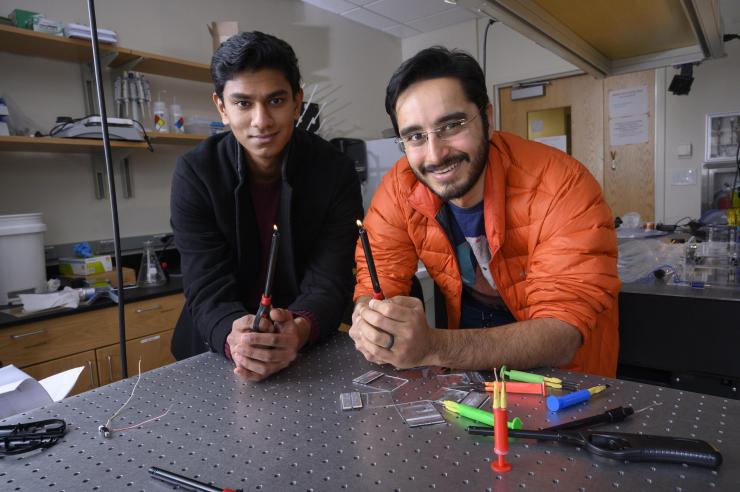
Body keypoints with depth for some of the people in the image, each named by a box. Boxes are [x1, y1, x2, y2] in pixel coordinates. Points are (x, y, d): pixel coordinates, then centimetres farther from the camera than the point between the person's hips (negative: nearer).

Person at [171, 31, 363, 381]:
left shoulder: (336, 174, -10)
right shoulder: (194, 174, -9)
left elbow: (327, 285, -14)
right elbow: (208, 291, -14)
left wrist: (300, 331, -35)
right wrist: (234, 339, -35)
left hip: (310, 349, -1)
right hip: (214, 354, 1)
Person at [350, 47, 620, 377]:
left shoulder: (562, 186, -23)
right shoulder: (400, 188, -12)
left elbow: (563, 334, -27)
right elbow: (378, 283, -8)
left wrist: (433, 346, -41)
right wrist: (372, 324, -32)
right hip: (466, 367, 3)